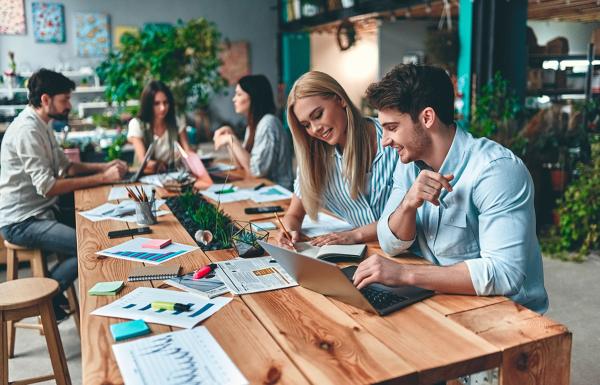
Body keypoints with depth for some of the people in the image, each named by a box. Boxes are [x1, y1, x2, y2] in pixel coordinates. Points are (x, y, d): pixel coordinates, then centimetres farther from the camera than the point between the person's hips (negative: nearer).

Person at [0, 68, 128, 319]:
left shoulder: (41, 126, 11)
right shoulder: (27, 130, -21)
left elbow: (65, 166, 18)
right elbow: (47, 187, -26)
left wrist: (104, 167, 2)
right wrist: (102, 178, -24)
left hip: (41, 211, 10)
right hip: (22, 221, -10)